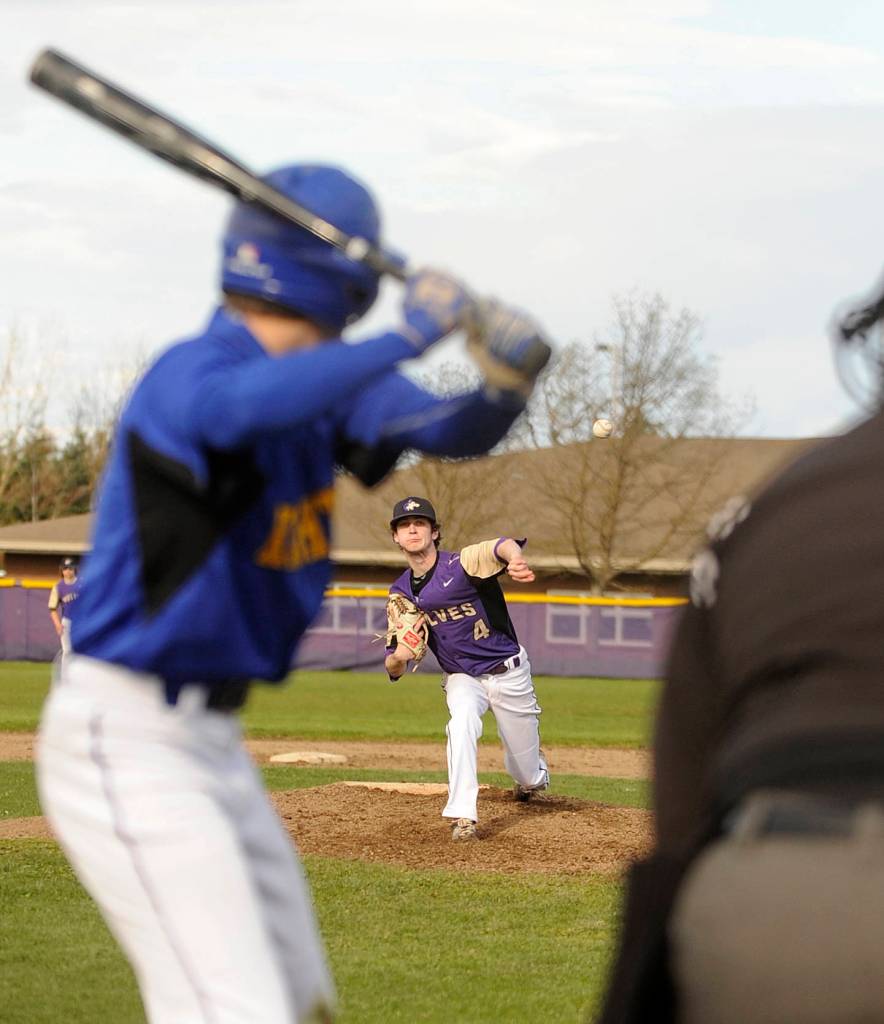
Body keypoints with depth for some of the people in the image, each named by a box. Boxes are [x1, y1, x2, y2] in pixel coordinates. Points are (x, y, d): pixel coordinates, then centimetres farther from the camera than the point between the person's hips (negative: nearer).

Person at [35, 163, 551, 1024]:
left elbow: (453, 429, 1)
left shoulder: (323, 381, 8)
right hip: (127, 738, -10)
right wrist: (404, 340, -45)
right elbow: (242, 404, -42)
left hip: (213, 743, 10)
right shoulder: (193, 371, -19)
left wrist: (509, 377, -20)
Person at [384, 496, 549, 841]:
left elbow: (501, 546, -44)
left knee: (529, 777, 10)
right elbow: (393, 669, -1)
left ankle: (531, 777, 48)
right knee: (461, 723, -32)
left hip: (508, 672, -3)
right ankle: (463, 818, -31)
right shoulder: (401, 593, -4)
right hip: (461, 679, 3)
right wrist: (398, 657, -26)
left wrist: (515, 559, -69)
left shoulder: (461, 563, -20)